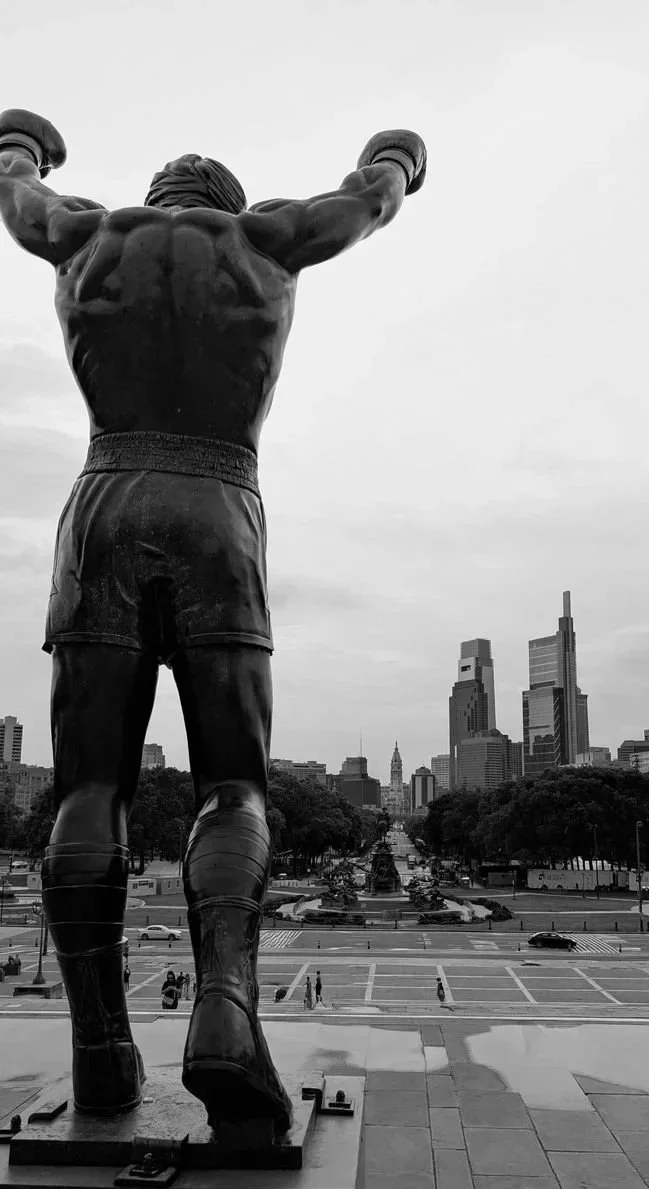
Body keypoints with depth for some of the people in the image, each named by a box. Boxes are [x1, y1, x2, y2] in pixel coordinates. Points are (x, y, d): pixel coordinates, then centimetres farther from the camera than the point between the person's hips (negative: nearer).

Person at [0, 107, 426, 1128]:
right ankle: (225, 1015, -28)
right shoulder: (261, 236, 17)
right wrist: (396, 155, 61)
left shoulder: (89, 235, 20)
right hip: (218, 527, -1)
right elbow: (371, 200, 36)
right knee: (233, 794, -4)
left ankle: (102, 1049, -8)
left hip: (106, 518, 2)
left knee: (91, 793, 1)